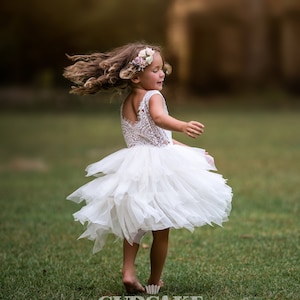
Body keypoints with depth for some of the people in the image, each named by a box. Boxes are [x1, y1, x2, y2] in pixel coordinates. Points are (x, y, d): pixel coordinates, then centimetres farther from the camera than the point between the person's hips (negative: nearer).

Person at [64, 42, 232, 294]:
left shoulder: (125, 105, 13)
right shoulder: (153, 96, -11)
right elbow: (159, 118, -34)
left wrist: (181, 145, 27)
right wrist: (184, 126, -52)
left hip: (132, 169, 7)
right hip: (158, 168, -7)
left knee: (133, 225, 19)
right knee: (161, 230, 7)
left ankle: (129, 271, 5)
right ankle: (155, 281, 16)